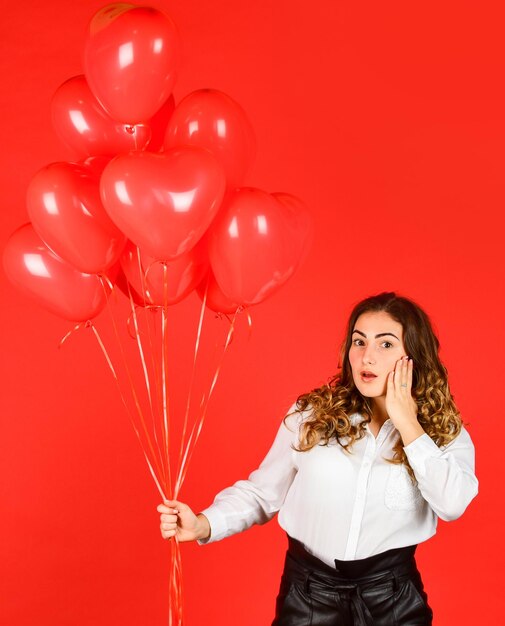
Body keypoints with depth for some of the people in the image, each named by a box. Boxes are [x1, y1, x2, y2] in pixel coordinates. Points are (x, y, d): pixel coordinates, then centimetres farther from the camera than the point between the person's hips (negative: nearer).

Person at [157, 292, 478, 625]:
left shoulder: (445, 432, -4)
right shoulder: (311, 415, -4)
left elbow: (452, 504, -21)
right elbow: (262, 491, 0)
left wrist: (407, 424, -16)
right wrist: (203, 525, -15)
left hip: (392, 596, 0)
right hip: (309, 589, 0)